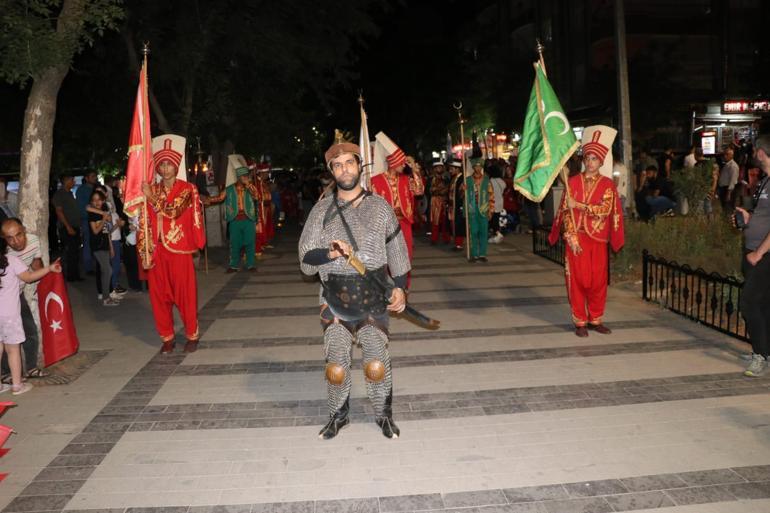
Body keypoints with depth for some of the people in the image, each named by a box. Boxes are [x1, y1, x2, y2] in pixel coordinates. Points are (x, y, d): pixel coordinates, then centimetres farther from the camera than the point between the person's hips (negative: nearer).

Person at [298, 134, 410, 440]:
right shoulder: (322, 210, 0)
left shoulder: (379, 206, 2)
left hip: (373, 301, 0)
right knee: (335, 368, 1)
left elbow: (397, 249, 9)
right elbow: (305, 260, -2)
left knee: (377, 366, -2)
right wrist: (330, 253, -21)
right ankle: (338, 415, 27)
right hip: (335, 303, 0)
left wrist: (399, 286, 1)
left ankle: (384, 415, 22)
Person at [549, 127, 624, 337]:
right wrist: (571, 237, -12)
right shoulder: (573, 182, 3)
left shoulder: (607, 185, 3)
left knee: (598, 280, 5)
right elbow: (566, 211, -2)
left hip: (598, 240, 1)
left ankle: (595, 319, 19)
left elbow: (605, 210, -10)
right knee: (578, 279, 0)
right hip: (576, 238, -1)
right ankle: (580, 322, 9)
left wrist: (578, 205, -14)